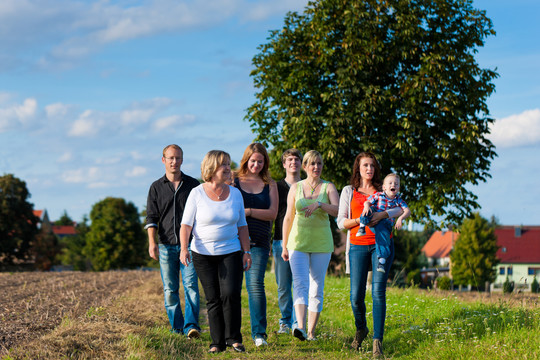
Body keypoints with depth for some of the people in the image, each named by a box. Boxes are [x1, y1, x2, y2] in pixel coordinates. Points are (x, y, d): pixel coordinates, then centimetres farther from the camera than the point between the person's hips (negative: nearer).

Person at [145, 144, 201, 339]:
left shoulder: (193, 185, 8)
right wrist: (152, 242, -7)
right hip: (166, 246, 1)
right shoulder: (156, 187, 9)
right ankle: (177, 327, 10)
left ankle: (191, 326, -17)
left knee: (191, 285, -12)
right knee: (170, 290, 2)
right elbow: (151, 217, 6)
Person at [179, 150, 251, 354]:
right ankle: (218, 342, 9)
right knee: (213, 299, 0)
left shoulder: (235, 194, 6)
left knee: (231, 293, -14)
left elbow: (242, 226, 12)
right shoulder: (197, 194, -4)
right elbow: (186, 224, -5)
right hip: (203, 254, -1)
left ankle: (233, 338, -1)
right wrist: (184, 248, -18)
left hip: (231, 252, 2)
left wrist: (246, 251, 5)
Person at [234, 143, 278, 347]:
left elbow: (272, 213, 1)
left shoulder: (270, 185, 11)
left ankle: (259, 333, -10)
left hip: (259, 242, 0)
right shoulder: (233, 181, 8)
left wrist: (248, 211, -10)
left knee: (255, 283, -11)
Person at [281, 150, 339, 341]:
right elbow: (288, 218, 10)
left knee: (317, 288, 3)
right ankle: (300, 327, -30)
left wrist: (319, 204, -28)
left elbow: (337, 210, -12)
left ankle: (311, 331, 11)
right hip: (298, 242, 0)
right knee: (300, 283, -16)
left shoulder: (328, 187, 4)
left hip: (321, 243, 0)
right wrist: (284, 246, 9)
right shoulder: (295, 188, 7)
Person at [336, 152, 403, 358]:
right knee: (356, 296, -4)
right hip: (358, 246, 1)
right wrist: (359, 220, -10)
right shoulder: (349, 191, 14)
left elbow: (403, 208, 2)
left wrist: (382, 215, -14)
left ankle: (377, 341, -13)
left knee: (378, 292, -13)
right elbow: (341, 222, 8)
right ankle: (360, 329, 25)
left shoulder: (383, 190, 14)